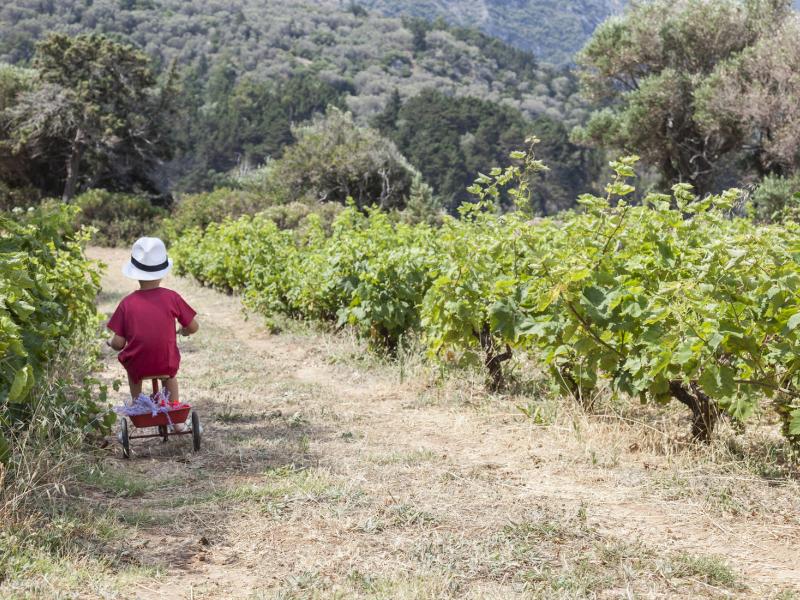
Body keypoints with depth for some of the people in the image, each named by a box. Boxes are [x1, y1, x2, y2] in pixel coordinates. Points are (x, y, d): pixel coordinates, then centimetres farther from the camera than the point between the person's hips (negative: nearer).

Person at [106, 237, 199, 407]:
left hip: (139, 368, 0)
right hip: (167, 366, 0)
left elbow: (118, 343, -7)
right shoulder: (172, 298, -6)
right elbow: (193, 327, 1)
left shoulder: (127, 303, -7)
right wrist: (182, 331, 24)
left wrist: (110, 342, 16)